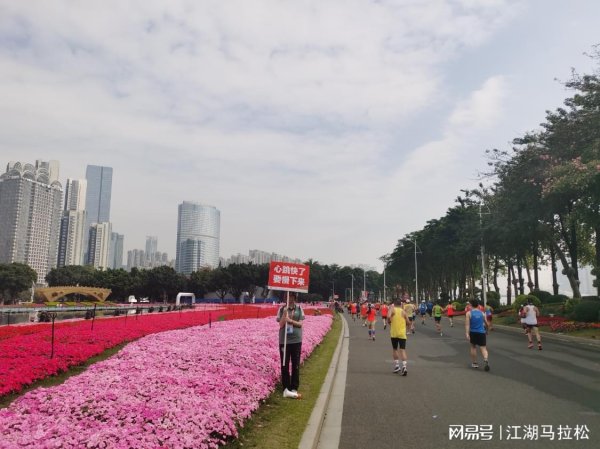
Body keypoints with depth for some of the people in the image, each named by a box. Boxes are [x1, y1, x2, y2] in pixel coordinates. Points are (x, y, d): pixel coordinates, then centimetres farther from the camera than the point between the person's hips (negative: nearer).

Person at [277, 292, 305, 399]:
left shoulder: (299, 308, 2)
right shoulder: (282, 309, 1)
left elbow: (300, 324, -3)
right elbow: (281, 324, -3)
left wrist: (290, 320, -18)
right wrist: (284, 314, -17)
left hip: (296, 340, 1)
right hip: (284, 340, 0)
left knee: (296, 365, 5)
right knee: (285, 365, 4)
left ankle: (294, 389, 13)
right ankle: (286, 388, 11)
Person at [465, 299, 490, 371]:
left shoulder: (468, 313, -3)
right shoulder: (482, 313, 7)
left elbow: (467, 324, -14)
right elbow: (486, 323, 16)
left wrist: (467, 334, -19)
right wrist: (486, 328, 38)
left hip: (473, 333, -1)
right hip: (481, 333, 1)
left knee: (473, 347, 18)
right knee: (483, 348, 0)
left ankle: (474, 363, 23)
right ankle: (485, 360, -28)